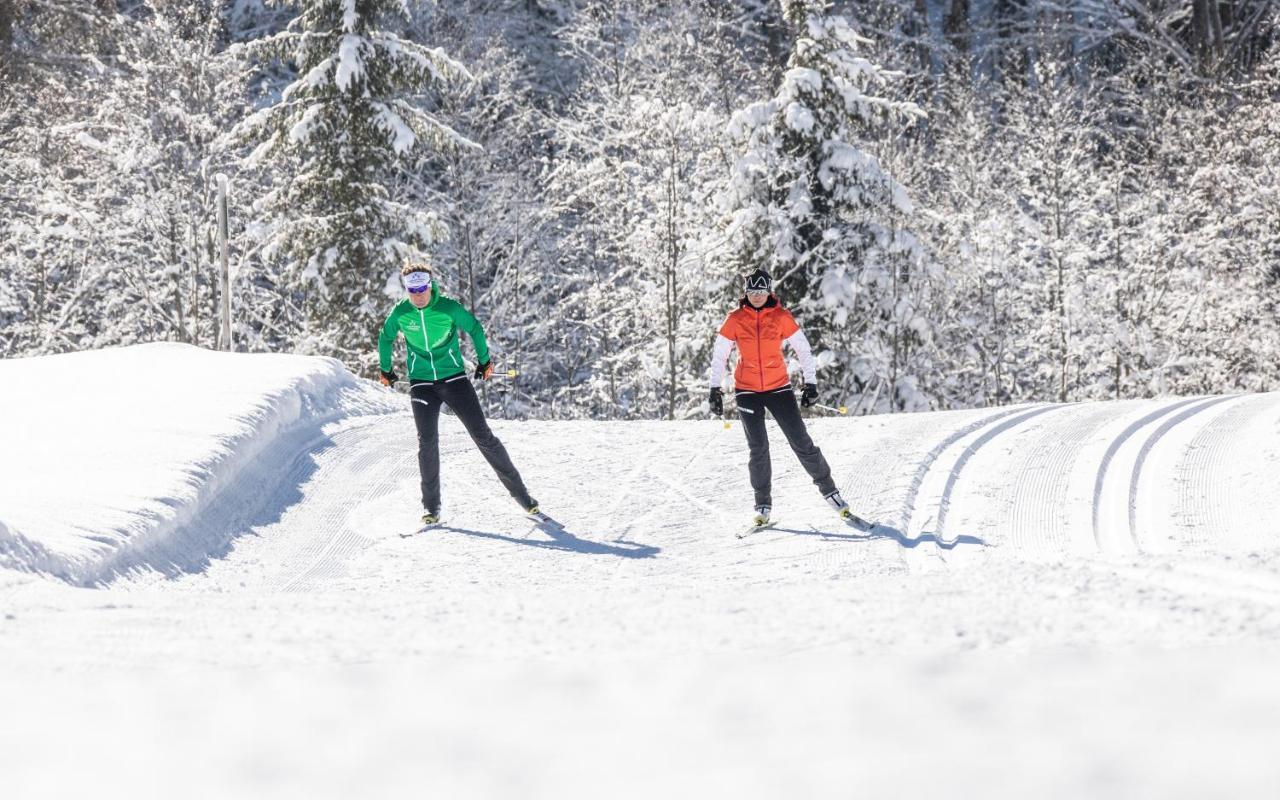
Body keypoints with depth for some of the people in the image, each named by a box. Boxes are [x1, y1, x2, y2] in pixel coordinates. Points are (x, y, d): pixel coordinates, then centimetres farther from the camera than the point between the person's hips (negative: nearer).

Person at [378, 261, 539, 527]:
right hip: (422, 383, 1)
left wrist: (484, 361, 14)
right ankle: (431, 507, 1)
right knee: (427, 442, -10)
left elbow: (475, 329, 6)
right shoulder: (400, 313, -5)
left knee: (482, 435, -4)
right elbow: (385, 338, 15)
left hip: (454, 378, -1)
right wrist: (385, 370, 24)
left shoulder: (449, 307, -11)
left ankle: (518, 491, 3)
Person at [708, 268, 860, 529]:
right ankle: (763, 506, 7)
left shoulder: (781, 317, -4)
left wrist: (811, 383, -3)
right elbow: (719, 355, 3)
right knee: (758, 448, -4)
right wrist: (715, 389, 0)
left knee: (801, 442, -3)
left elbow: (803, 349, 1)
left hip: (778, 388, 0)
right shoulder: (735, 320, -2)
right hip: (747, 391, 0)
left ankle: (829, 490, 11)